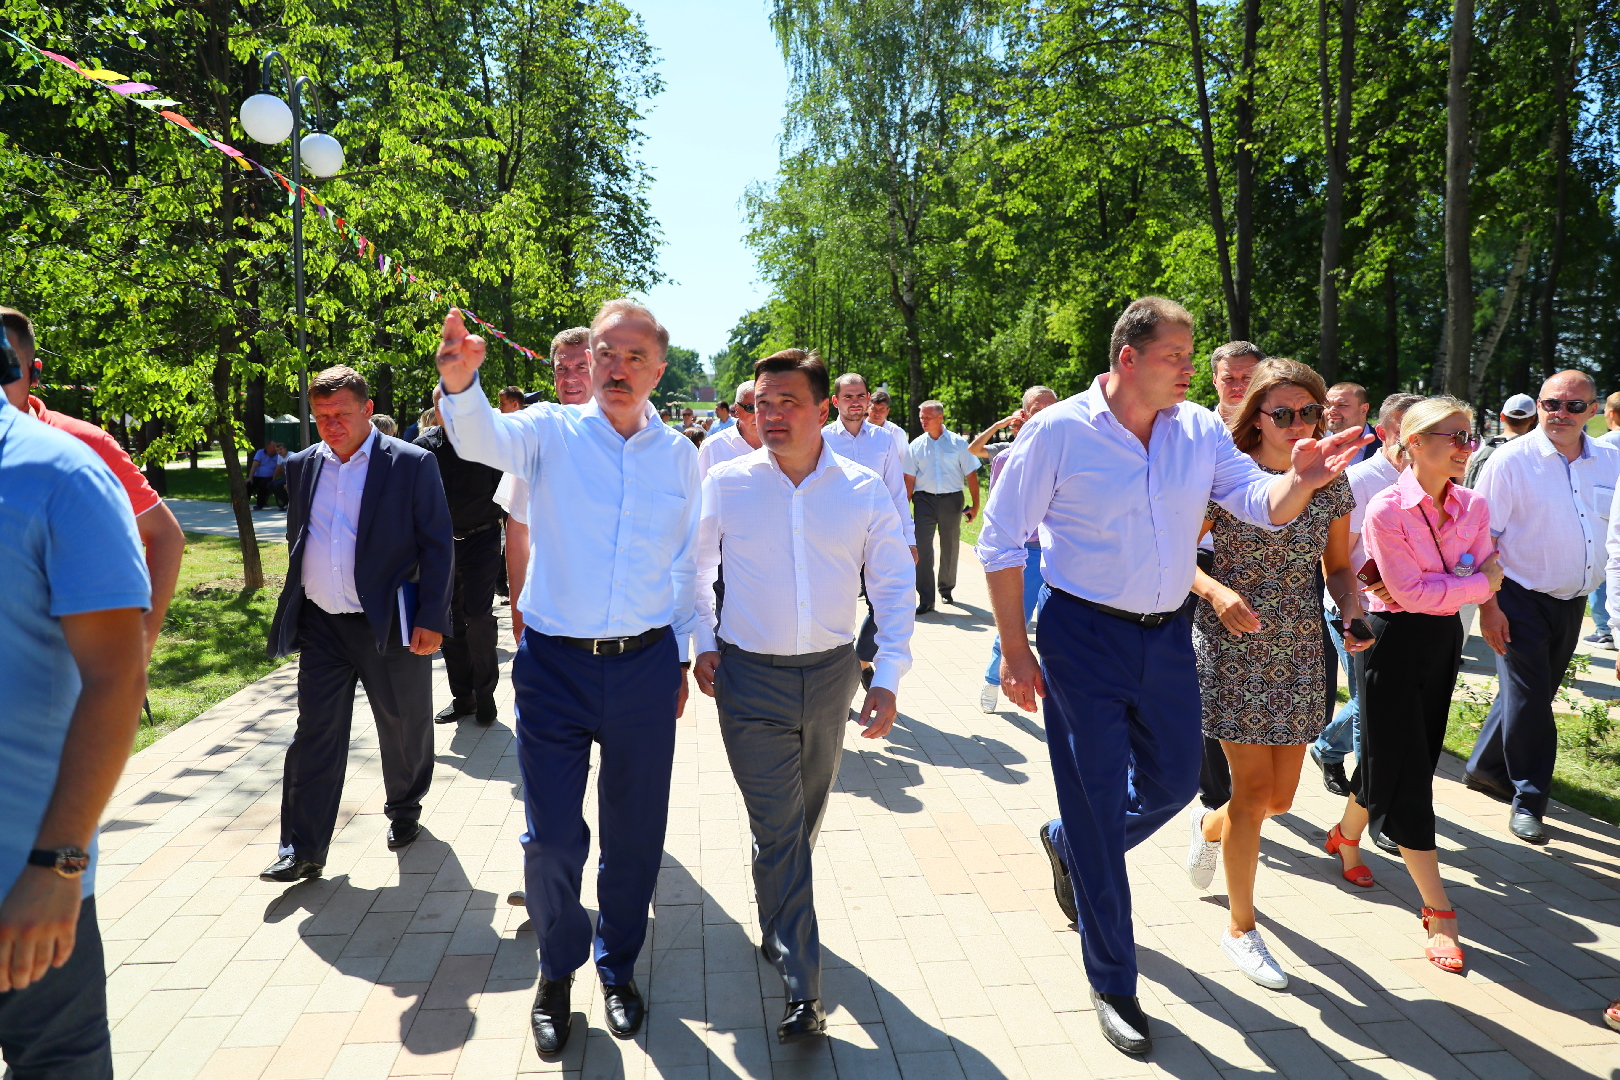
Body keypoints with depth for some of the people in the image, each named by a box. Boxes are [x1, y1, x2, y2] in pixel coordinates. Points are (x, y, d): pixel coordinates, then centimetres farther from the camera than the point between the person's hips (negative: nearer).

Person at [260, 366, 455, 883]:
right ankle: (302, 850, 11)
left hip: (390, 626, -3)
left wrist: (431, 619, -13)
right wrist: (293, 612, 13)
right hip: (321, 627, 4)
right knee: (314, 735, 4)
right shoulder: (302, 466, 9)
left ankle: (404, 812, 36)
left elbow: (438, 546, -7)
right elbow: (296, 541, 18)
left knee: (404, 730, 12)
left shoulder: (413, 464, -7)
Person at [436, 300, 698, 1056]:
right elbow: (484, 438, -24)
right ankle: (557, 971, 32)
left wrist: (680, 656, 13)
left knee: (635, 832, 13)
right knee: (552, 838, 5)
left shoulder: (680, 455, 5)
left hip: (645, 665, 2)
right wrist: (460, 384, -46)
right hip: (555, 664, -2)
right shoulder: (551, 432, -3)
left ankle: (619, 965, 38)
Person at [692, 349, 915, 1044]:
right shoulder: (724, 484, -6)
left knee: (805, 819, 19)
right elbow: (694, 568, 9)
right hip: (751, 677, -2)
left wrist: (887, 678, -7)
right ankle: (801, 990, 8)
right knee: (778, 828, -2)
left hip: (831, 674, 2)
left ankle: (780, 926, 46)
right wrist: (702, 642, 2)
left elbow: (894, 587, 0)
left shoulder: (865, 490, -4)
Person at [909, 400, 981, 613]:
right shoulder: (916, 445, 4)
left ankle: (946, 589, 32)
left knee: (950, 548, 11)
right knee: (922, 547, -10)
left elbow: (971, 475, 1)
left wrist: (975, 505, -2)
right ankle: (926, 599, -7)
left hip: (951, 500, 0)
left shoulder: (958, 443, 0)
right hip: (924, 500, 0)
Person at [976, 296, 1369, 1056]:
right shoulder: (1058, 432, -13)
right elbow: (1001, 542, -9)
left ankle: (1068, 846, 48)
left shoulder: (1199, 430, 1)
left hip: (1168, 634, 5)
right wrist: (1015, 649, -11)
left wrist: (1302, 480, -28)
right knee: (1098, 806, 4)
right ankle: (1112, 984, 23)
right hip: (1084, 635, -5)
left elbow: (1261, 504, -4)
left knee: (1174, 782, 17)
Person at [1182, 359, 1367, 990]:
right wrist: (1217, 590, -22)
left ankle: (1209, 825, 46)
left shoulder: (1331, 481, 2)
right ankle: (1241, 927, 19)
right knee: (1255, 791, -2)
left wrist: (1352, 611, -9)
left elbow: (1338, 566, 10)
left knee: (1281, 796, 10)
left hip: (1301, 652, 5)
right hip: (1234, 647, -4)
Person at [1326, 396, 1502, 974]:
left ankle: (1346, 835, 43)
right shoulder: (1386, 508, -16)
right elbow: (1408, 591, -19)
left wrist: (1426, 586, -16)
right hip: (1395, 640, -6)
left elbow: (1483, 580, -1)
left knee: (1394, 757, 15)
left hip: (1444, 641, 6)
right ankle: (1439, 912, 3)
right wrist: (1477, 581, -9)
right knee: (1405, 773, -3)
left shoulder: (1475, 505, 2)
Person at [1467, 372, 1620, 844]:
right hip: (1521, 599, -5)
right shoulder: (1511, 460, -11)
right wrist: (1488, 605, -17)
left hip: (1572, 602, 5)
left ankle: (1485, 767, 34)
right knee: (1528, 698, 0)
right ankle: (1528, 799, 14)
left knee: (1536, 692, 15)